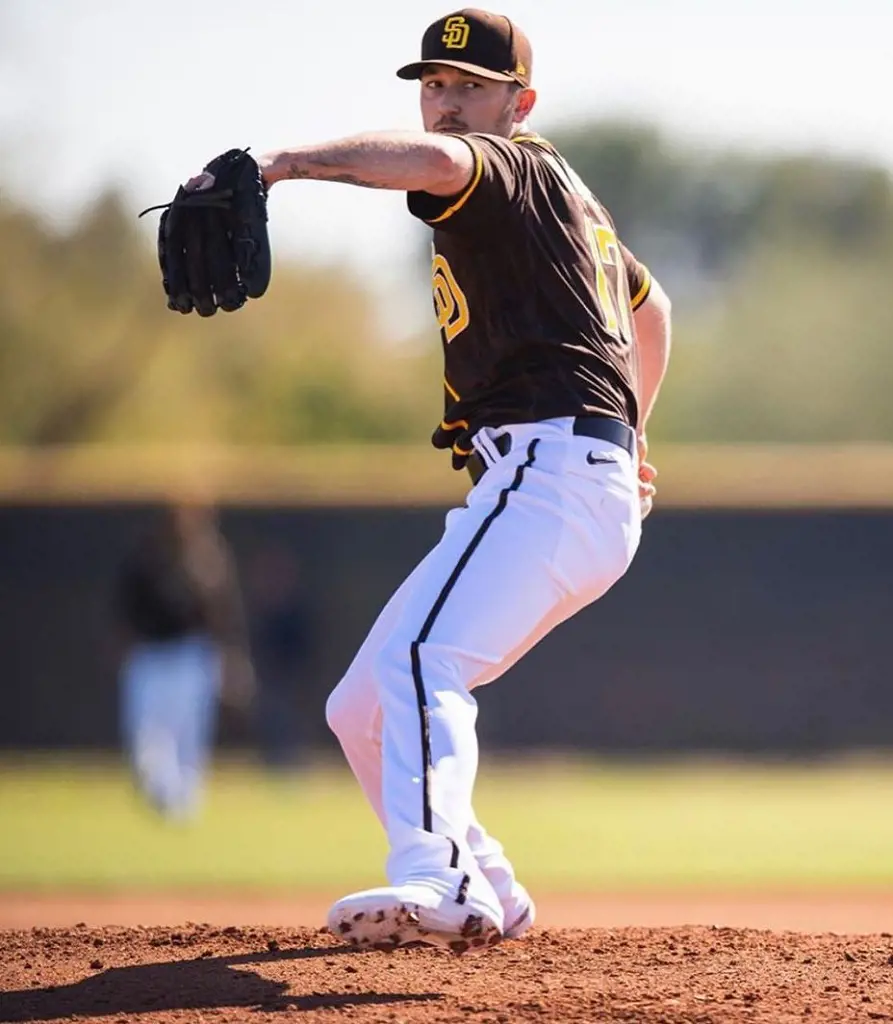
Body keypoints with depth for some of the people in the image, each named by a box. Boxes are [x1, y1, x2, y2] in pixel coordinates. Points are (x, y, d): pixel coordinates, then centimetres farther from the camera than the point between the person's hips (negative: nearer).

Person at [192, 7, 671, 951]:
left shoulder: (520, 168, -2)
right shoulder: (557, 196, 28)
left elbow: (436, 161, -28)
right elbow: (649, 305, 43)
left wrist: (286, 161, -38)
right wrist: (627, 435, 44)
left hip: (554, 471, -11)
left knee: (422, 661, -32)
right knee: (361, 712, 12)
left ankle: (437, 880, -52)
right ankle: (488, 900, 14)